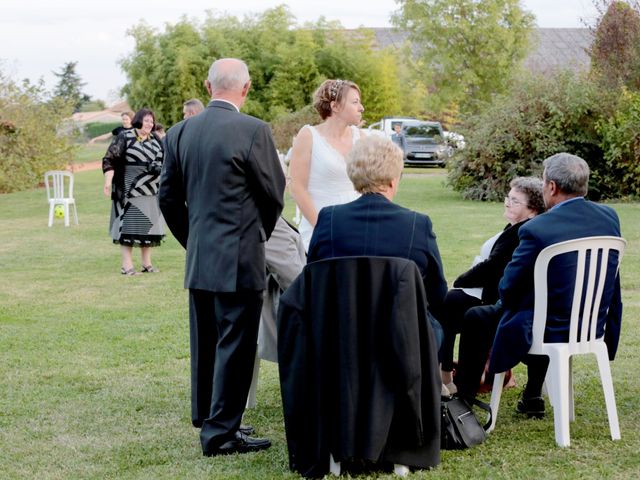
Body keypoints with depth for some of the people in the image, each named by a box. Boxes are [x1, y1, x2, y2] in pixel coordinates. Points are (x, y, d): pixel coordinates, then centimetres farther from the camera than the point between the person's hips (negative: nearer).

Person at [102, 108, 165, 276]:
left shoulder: (155, 140, 12)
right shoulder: (124, 137, -5)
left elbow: (163, 161, 23)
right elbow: (109, 160, -10)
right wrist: (108, 181, -20)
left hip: (151, 191, 6)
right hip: (129, 190, -6)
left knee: (148, 225, 8)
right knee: (129, 225, -5)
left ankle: (147, 263, 16)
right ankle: (126, 265, -2)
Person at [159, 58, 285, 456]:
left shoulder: (180, 133, 4)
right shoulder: (254, 131, -14)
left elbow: (169, 199, 9)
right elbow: (275, 195, -5)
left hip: (198, 260, 6)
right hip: (239, 259, -6)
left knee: (205, 342, 17)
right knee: (235, 345, 1)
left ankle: (206, 418, 28)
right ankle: (221, 432, 4)